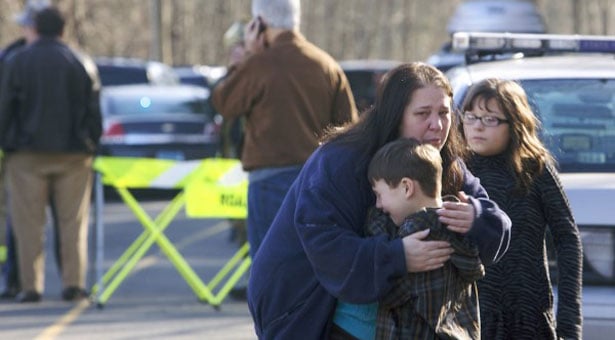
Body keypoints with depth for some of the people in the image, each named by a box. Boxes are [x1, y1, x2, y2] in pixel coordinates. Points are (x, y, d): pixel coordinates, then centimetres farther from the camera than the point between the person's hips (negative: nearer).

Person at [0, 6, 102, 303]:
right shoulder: (80, 65, 1)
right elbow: (93, 112, 2)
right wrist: (91, 145, 11)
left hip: (28, 156, -1)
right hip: (72, 156, 1)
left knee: (29, 224, 3)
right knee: (73, 223, 6)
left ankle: (31, 286, 0)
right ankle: (73, 283, 1)